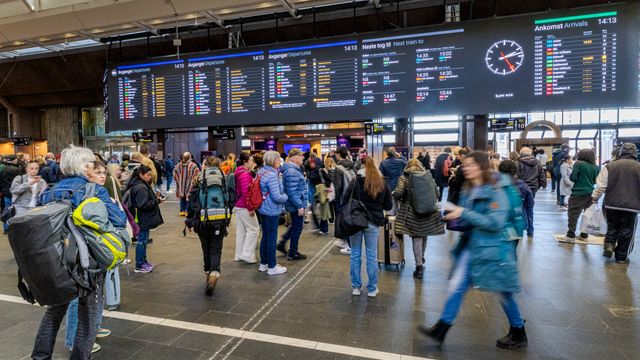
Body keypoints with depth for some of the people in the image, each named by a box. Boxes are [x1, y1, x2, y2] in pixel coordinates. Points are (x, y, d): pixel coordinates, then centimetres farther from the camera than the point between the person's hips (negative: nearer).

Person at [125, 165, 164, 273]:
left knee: (143, 240, 18)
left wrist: (156, 199, 7)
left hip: (144, 219, 10)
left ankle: (143, 261, 31)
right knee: (142, 241, -1)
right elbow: (143, 205, -26)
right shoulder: (141, 188, -21)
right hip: (143, 220, -10)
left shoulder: (142, 185, 12)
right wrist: (156, 201, -18)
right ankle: (139, 266, 10)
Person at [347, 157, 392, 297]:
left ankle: (356, 287, 20)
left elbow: (344, 201, -7)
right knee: (371, 255, 10)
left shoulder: (356, 182, -8)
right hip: (373, 223, 1)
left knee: (355, 254, 11)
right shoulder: (383, 184, -1)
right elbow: (388, 206, 6)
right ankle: (372, 289, 19)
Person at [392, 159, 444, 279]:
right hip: (429, 212, 4)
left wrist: (399, 199, 7)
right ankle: (421, 258, 41)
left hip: (413, 212, -4)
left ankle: (419, 266, 4)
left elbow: (397, 193, -15)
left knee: (417, 238, 2)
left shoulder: (405, 177, -4)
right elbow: (436, 192, 8)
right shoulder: (429, 175, 6)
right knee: (424, 236, 20)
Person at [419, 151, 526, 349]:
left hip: (493, 250, -6)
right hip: (471, 247, 6)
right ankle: (441, 329, 12)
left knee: (504, 294, 12)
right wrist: (453, 215, -3)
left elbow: (495, 223, -24)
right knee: (456, 287, 4)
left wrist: (464, 213, -26)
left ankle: (519, 334, 35)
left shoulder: (496, 192, -15)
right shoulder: (468, 192, 7)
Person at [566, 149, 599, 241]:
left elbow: (573, 178, -14)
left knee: (573, 214, -1)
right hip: (591, 193, 5)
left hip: (579, 193, -5)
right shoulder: (595, 167, 5)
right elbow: (596, 181, 11)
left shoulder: (578, 164, -9)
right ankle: (584, 235, 19)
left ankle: (571, 235, -3)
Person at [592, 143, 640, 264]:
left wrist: (594, 198, 7)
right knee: (626, 231, 10)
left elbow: (601, 186, -3)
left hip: (611, 204, 0)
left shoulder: (610, 166, -4)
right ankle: (621, 257, 16)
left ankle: (609, 245, -2)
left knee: (612, 227, 19)